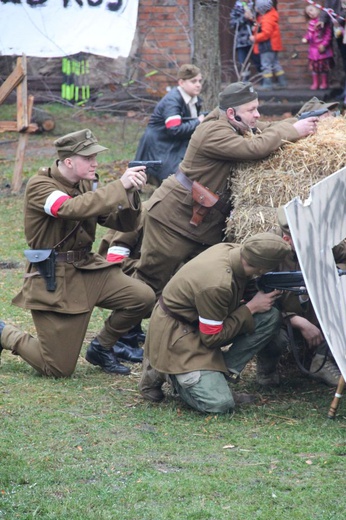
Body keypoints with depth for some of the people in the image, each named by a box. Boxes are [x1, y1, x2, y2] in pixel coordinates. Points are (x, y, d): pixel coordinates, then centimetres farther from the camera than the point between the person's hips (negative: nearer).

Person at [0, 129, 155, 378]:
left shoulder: (86, 184, 5)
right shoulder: (39, 186, -16)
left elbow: (124, 223, 3)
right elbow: (72, 208, -36)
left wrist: (131, 192, -16)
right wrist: (120, 186, -35)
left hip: (87, 268, 7)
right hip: (53, 280, -7)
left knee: (143, 297, -13)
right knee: (59, 369, -6)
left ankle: (101, 347, 12)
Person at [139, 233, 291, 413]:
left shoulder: (230, 249, -11)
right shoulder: (218, 285, -35)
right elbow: (212, 337, -21)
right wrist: (251, 308, -17)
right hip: (175, 335, -9)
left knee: (270, 317, -7)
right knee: (219, 404, -20)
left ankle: (224, 370, -2)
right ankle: (162, 371, 1)